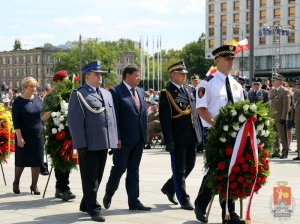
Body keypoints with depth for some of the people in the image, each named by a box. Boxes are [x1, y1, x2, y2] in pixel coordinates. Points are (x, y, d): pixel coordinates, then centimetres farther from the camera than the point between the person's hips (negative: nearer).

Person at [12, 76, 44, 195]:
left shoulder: (38, 99, 8)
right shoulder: (18, 101, -6)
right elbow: (16, 121, -10)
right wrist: (19, 137, -17)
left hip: (38, 136, 4)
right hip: (24, 136, -4)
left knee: (37, 161, 4)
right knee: (21, 160, 4)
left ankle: (34, 185, 14)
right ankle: (16, 183, 23)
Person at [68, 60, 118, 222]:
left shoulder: (107, 94, 18)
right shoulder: (78, 94, -5)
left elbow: (112, 117, 19)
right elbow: (74, 121, -10)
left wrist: (114, 140, 12)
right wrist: (81, 144, -15)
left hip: (104, 143, 7)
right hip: (89, 144, -7)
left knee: (97, 177, 14)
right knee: (90, 178, -1)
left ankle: (86, 204, 27)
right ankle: (93, 209, 5)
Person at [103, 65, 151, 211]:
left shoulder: (140, 92, 13)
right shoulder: (116, 92, -9)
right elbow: (114, 117, -13)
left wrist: (144, 134, 9)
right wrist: (117, 138, -17)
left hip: (139, 139, 7)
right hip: (124, 139, -7)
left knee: (134, 170, 10)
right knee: (119, 167, 0)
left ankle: (134, 201, 13)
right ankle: (108, 195, 21)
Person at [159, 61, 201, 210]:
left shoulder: (188, 89, 13)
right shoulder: (166, 93, -10)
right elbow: (165, 119, -13)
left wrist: (198, 133, 12)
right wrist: (169, 141, -17)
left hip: (192, 136, 7)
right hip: (178, 138, -7)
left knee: (189, 165, 15)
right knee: (179, 170, 3)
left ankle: (169, 188, 33)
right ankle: (183, 200, 13)